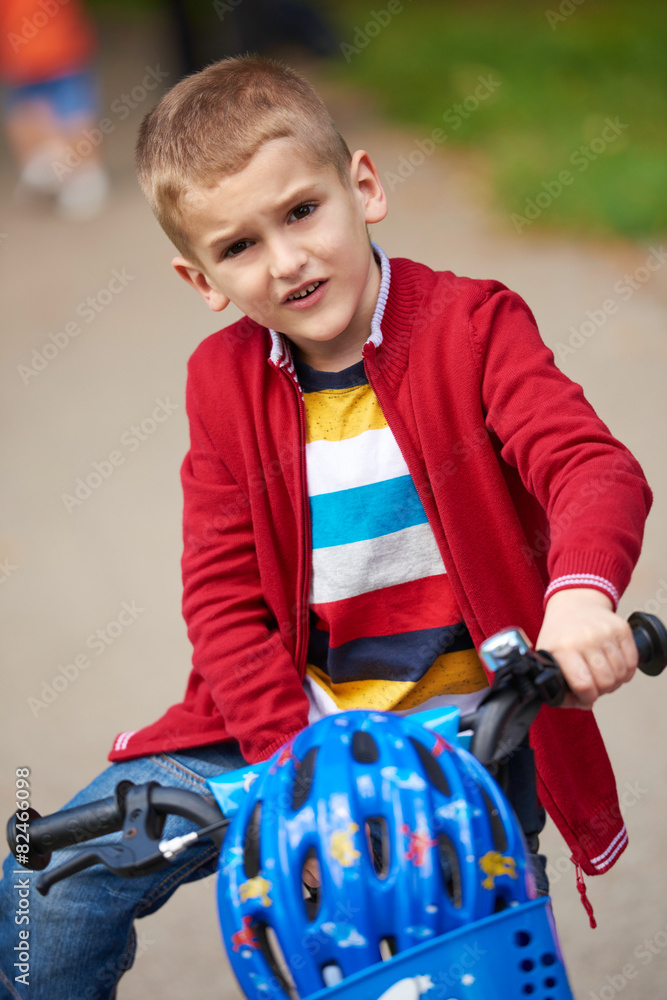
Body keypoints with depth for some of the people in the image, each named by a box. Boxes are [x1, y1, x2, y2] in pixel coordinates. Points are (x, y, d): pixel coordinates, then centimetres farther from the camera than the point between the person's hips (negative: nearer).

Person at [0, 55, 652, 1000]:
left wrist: (579, 592, -47)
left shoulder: (471, 324, -9)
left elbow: (594, 468, -23)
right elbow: (223, 593, -2)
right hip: (291, 727, 2)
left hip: (470, 725, -2)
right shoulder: (224, 379, 1)